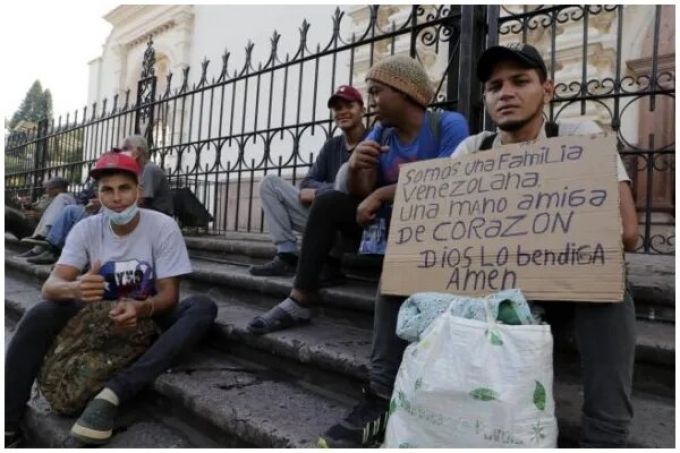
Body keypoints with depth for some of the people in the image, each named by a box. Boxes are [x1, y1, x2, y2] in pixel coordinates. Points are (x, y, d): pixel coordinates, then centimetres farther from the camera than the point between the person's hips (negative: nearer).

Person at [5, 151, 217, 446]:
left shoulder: (163, 227, -16)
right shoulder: (86, 229, -9)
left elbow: (169, 294, -15)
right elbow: (50, 285, -19)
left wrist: (142, 308, -40)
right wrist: (74, 288, -44)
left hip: (149, 315, -1)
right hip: (102, 315, 2)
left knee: (204, 307, -31)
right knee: (40, 315, -25)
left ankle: (114, 392, -38)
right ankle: (8, 422, -13)